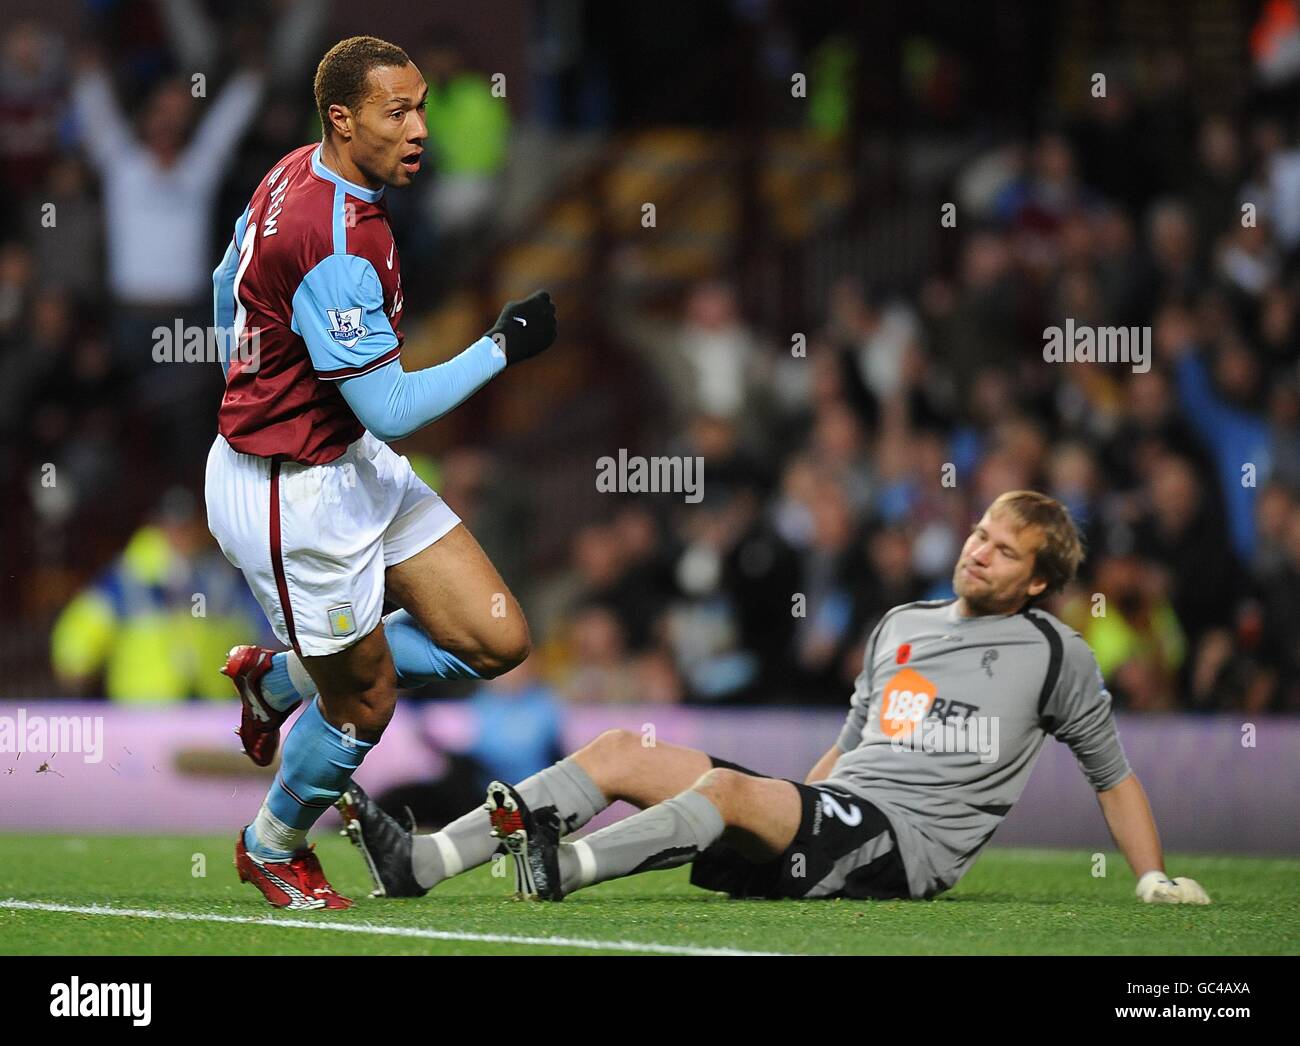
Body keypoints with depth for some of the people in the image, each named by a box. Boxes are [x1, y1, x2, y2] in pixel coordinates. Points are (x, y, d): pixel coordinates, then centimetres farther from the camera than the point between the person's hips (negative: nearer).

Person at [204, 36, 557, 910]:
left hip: (355, 466, 9)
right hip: (294, 500, -9)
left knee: (498, 640, 5)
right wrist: (502, 347, -18)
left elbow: (227, 287, 19)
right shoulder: (333, 247, -29)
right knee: (366, 703, 7)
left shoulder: (300, 177, 2)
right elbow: (392, 409, -27)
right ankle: (272, 848, 36)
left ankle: (281, 680, 25)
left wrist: (259, 401, 31)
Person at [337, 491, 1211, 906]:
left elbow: (1113, 773, 14)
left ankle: (565, 868, -56)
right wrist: (783, 815, 19)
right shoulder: (901, 626, 25)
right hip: (825, 808, 7)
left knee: (726, 786, -33)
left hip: (906, 844, -6)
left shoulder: (1055, 655, 8)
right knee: (624, 751, -7)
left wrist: (1156, 878, 6)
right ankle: (420, 863, -19)